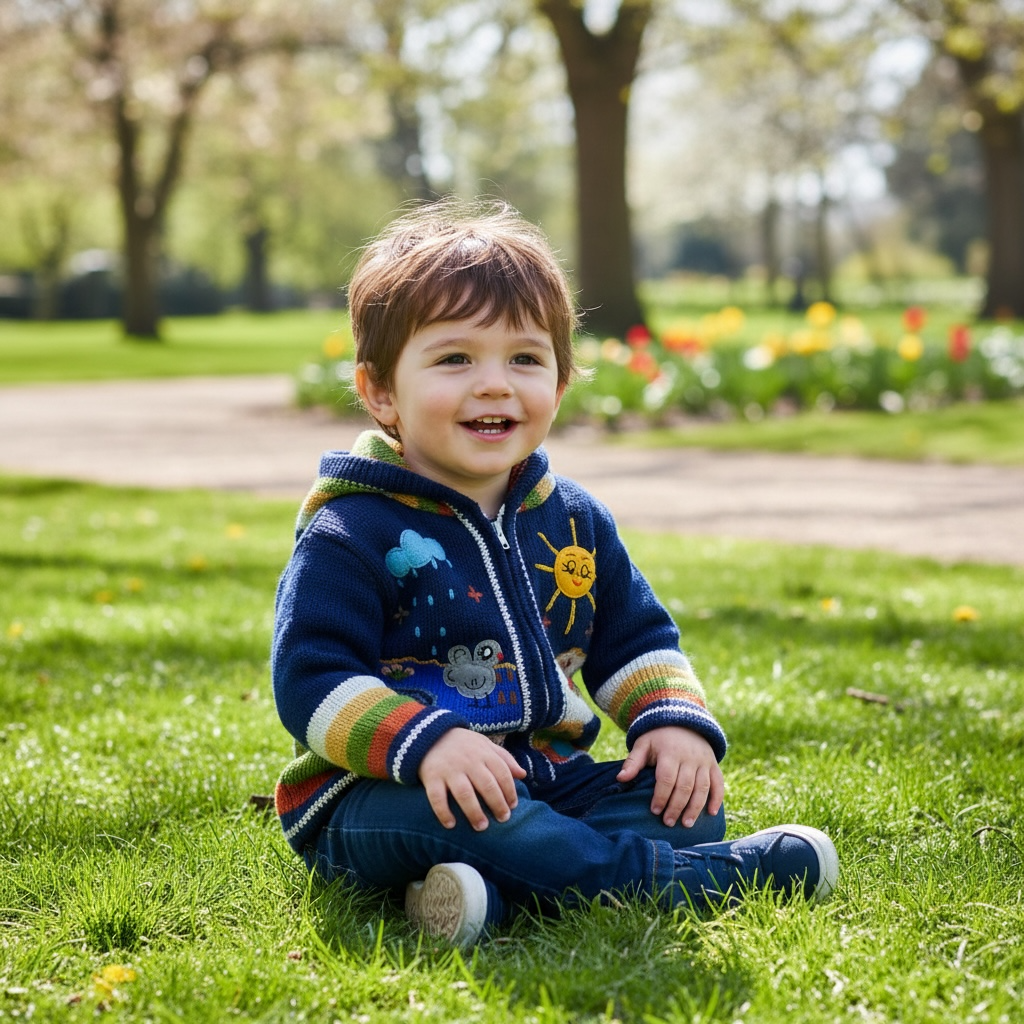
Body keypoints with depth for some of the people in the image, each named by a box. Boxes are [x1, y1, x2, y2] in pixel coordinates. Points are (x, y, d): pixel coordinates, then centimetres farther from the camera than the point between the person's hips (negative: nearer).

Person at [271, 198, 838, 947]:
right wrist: (425, 743, -32)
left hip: (543, 776, 6)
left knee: (688, 800, -10)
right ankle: (697, 878, -29)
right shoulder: (351, 535, -10)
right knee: (447, 816, -38)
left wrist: (674, 719, -1)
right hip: (381, 796, -6)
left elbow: (636, 637, 20)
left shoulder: (573, 521, 9)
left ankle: (504, 893, -32)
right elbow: (312, 679, -17)